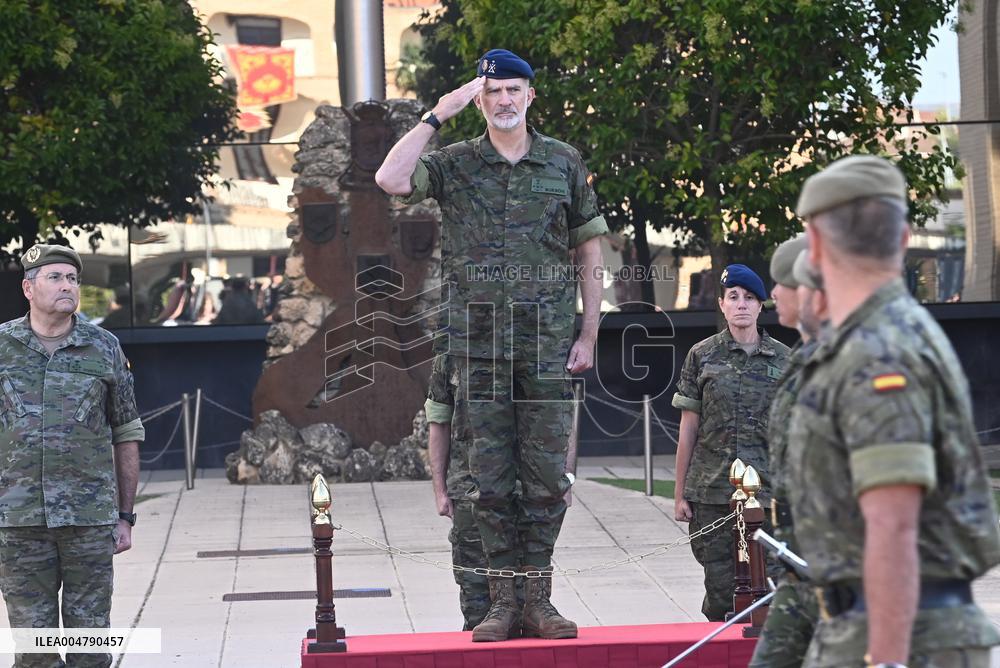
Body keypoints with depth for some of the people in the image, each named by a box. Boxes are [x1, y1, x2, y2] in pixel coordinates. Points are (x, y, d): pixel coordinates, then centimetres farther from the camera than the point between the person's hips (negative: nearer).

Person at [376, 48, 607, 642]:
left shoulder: (564, 162, 7)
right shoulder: (455, 164, 5)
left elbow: (590, 250, 10)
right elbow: (391, 180, -14)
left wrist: (589, 334, 4)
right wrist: (437, 115, -10)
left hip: (548, 341, 0)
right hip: (478, 341, 0)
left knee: (547, 474, 0)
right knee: (491, 476, 2)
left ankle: (538, 599, 7)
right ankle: (503, 602, 8)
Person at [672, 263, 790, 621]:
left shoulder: (783, 359, 8)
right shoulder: (702, 356, 6)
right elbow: (689, 428, 7)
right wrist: (680, 494, 6)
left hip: (769, 490, 0)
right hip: (712, 492, 0)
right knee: (721, 587, 0)